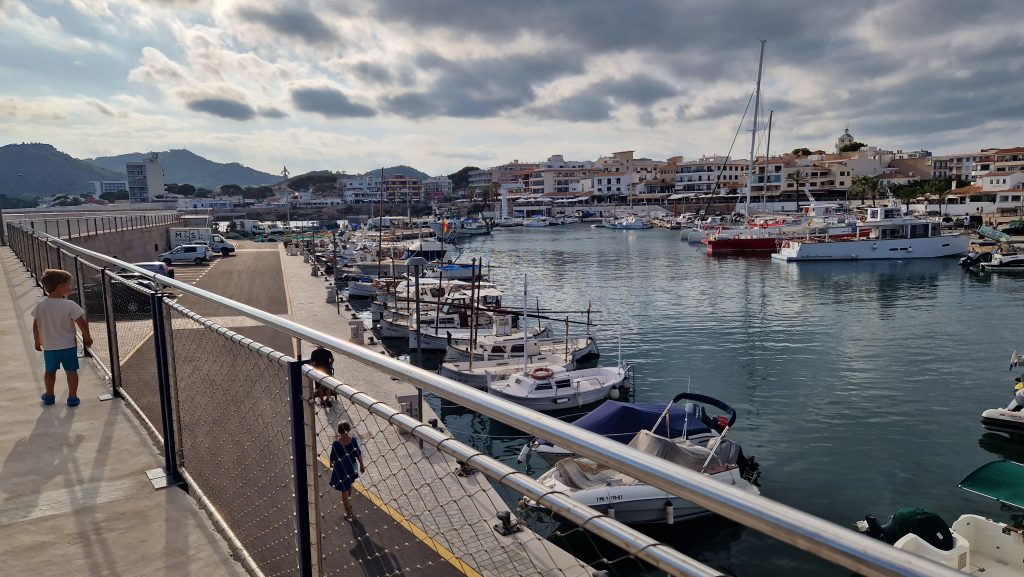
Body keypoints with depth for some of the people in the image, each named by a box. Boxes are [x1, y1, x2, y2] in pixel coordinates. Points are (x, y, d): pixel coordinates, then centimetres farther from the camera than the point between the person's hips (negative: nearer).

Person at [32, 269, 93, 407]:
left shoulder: (40, 306, -7)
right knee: (71, 371, 9)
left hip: (49, 347, 4)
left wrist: (37, 341, 17)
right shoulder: (70, 305, -20)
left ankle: (49, 396, 34)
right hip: (68, 345, -4)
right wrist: (87, 337, -1)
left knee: (50, 371, 22)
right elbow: (82, 323, -18)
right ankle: (72, 397, 12)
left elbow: (36, 326, 2)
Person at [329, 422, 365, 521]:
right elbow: (358, 454, -6)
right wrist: (361, 465, 9)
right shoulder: (353, 440, -17)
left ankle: (349, 514, 18)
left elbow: (333, 458, -13)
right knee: (349, 484, 32)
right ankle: (348, 501, 56)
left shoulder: (336, 443, -26)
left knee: (344, 490, 10)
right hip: (351, 467, 4)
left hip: (341, 468, -4)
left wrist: (331, 464, 10)